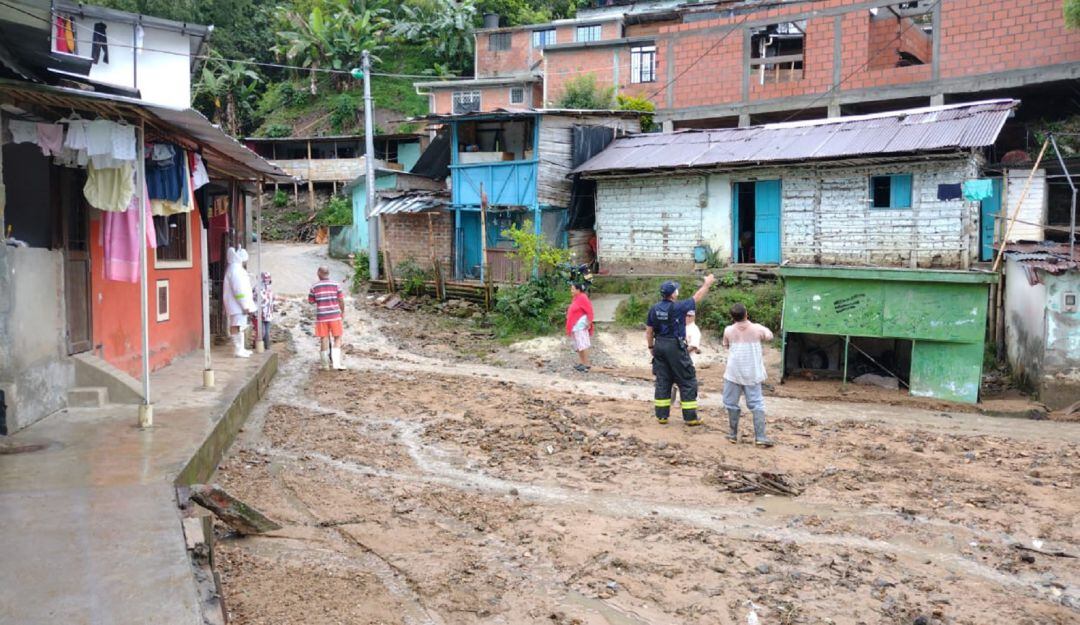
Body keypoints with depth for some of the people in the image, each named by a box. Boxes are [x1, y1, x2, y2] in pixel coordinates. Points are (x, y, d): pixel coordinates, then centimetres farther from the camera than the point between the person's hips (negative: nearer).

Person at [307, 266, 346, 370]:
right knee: (337, 338, 8)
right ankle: (336, 363, -2)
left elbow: (311, 301, 6)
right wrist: (342, 311, 13)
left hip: (321, 316, 1)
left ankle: (325, 364, 15)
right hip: (334, 316, -1)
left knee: (324, 339, 7)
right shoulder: (336, 285, -2)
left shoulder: (314, 287, -1)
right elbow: (341, 300, 0)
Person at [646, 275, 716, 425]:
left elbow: (649, 331, 7)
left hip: (659, 346, 6)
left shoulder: (654, 309, 1)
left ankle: (662, 416, 13)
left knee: (662, 381, 11)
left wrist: (651, 347, 19)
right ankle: (690, 417, 7)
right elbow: (697, 298, -2)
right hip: (676, 347, -6)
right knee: (688, 382, 5)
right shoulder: (678, 307, -15)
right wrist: (707, 284, 12)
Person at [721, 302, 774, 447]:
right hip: (753, 374, 1)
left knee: (731, 403, 12)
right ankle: (760, 437, -4)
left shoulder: (729, 330, -3)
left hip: (734, 372, -1)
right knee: (757, 404, 3)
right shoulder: (756, 328, -3)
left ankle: (733, 434, 16)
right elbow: (769, 336, 17)